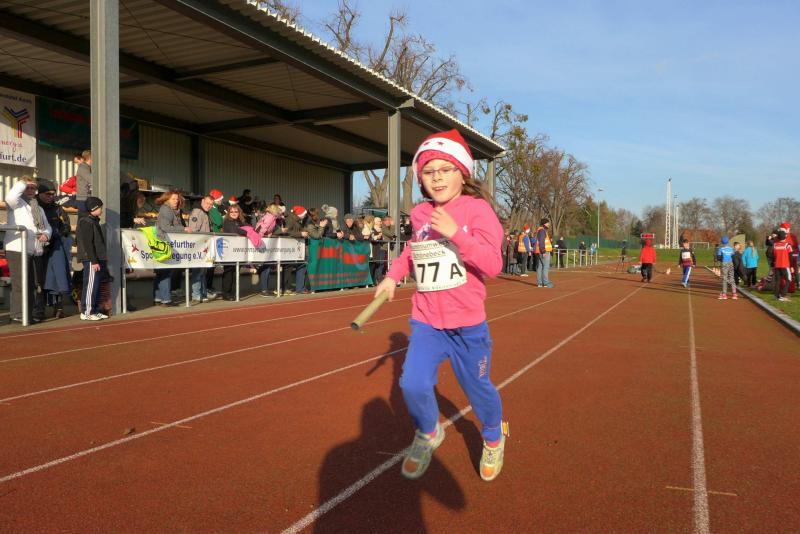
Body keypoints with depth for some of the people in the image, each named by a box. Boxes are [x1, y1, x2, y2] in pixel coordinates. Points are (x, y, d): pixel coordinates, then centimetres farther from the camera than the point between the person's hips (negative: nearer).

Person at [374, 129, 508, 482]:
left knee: (478, 388, 12)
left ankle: (494, 438, 46)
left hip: (468, 325, -3)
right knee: (413, 384, -15)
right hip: (426, 322, 3)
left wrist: (455, 232, -27)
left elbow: (492, 266, -19)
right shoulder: (420, 214, 3)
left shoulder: (477, 209, -10)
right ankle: (428, 434, 19)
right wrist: (393, 275, 11)